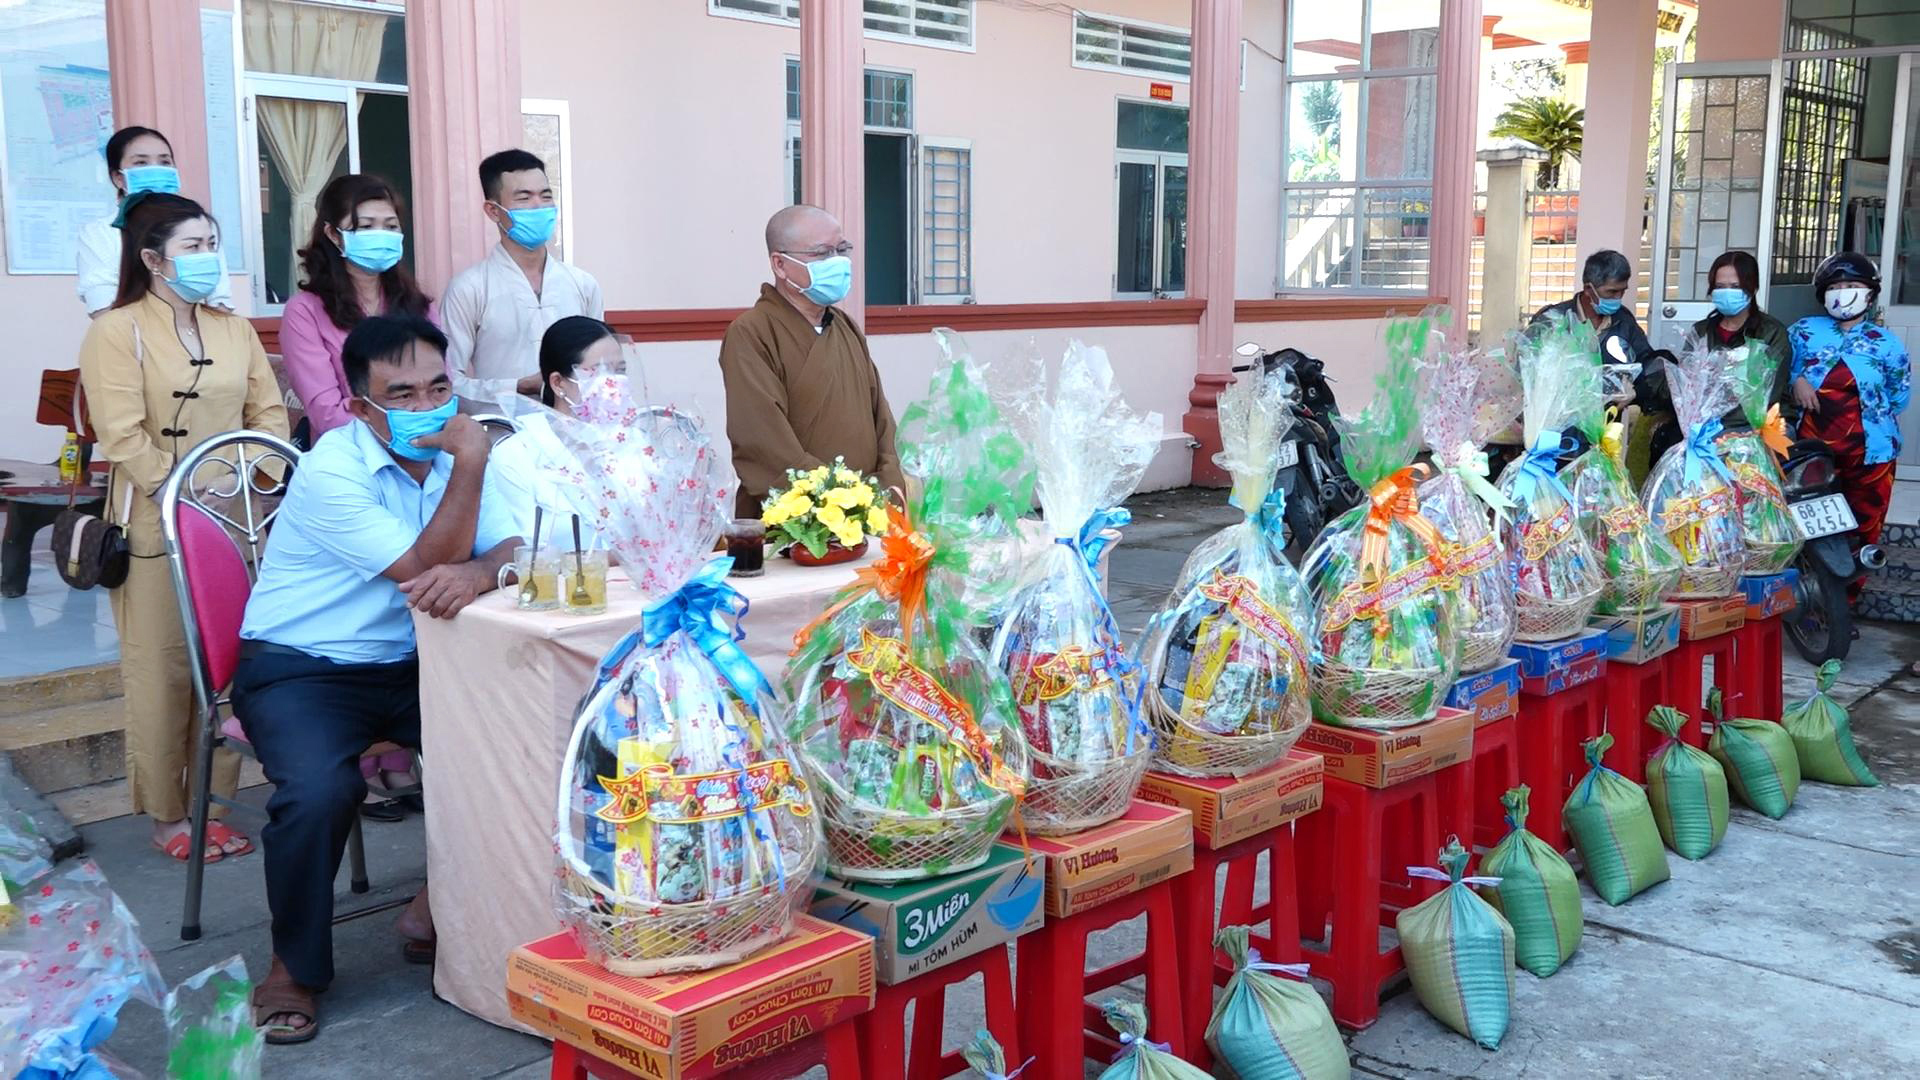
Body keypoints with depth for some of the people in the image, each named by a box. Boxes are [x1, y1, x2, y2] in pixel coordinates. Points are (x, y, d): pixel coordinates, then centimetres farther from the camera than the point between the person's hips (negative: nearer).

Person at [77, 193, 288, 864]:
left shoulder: (234, 330, 15)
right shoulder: (117, 333, -4)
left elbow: (268, 413, 12)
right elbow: (123, 437, -13)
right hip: (158, 529, -5)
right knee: (163, 670, 0)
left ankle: (210, 801, 15)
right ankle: (165, 815, 11)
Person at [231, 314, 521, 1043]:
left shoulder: (450, 454, 1)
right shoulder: (331, 471, -20)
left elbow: (515, 551, -10)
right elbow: (424, 568, -25)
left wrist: (475, 574, -33)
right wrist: (468, 466, -28)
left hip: (406, 666, 6)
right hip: (298, 671, -6)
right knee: (321, 789, -32)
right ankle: (295, 967, -6)